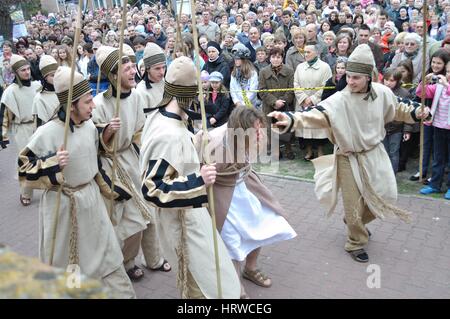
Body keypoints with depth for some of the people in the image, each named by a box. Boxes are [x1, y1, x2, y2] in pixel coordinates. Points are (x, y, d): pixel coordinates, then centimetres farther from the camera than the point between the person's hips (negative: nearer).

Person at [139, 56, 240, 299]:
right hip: (184, 217, -9)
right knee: (205, 279, 8)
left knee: (191, 274, 29)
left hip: (183, 212, 10)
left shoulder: (158, 116, -3)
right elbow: (153, 188, -30)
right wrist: (198, 181, -37)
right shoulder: (171, 135, -32)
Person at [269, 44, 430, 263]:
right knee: (354, 204, 6)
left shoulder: (382, 92, -10)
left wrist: (415, 111, -5)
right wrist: (291, 120, -57)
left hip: (374, 153, 4)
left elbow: (397, 109, 12)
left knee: (383, 197, 15)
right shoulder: (339, 100, -24)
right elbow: (317, 114, -40)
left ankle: (356, 222, 44)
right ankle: (356, 243, 31)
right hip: (348, 158, -4)